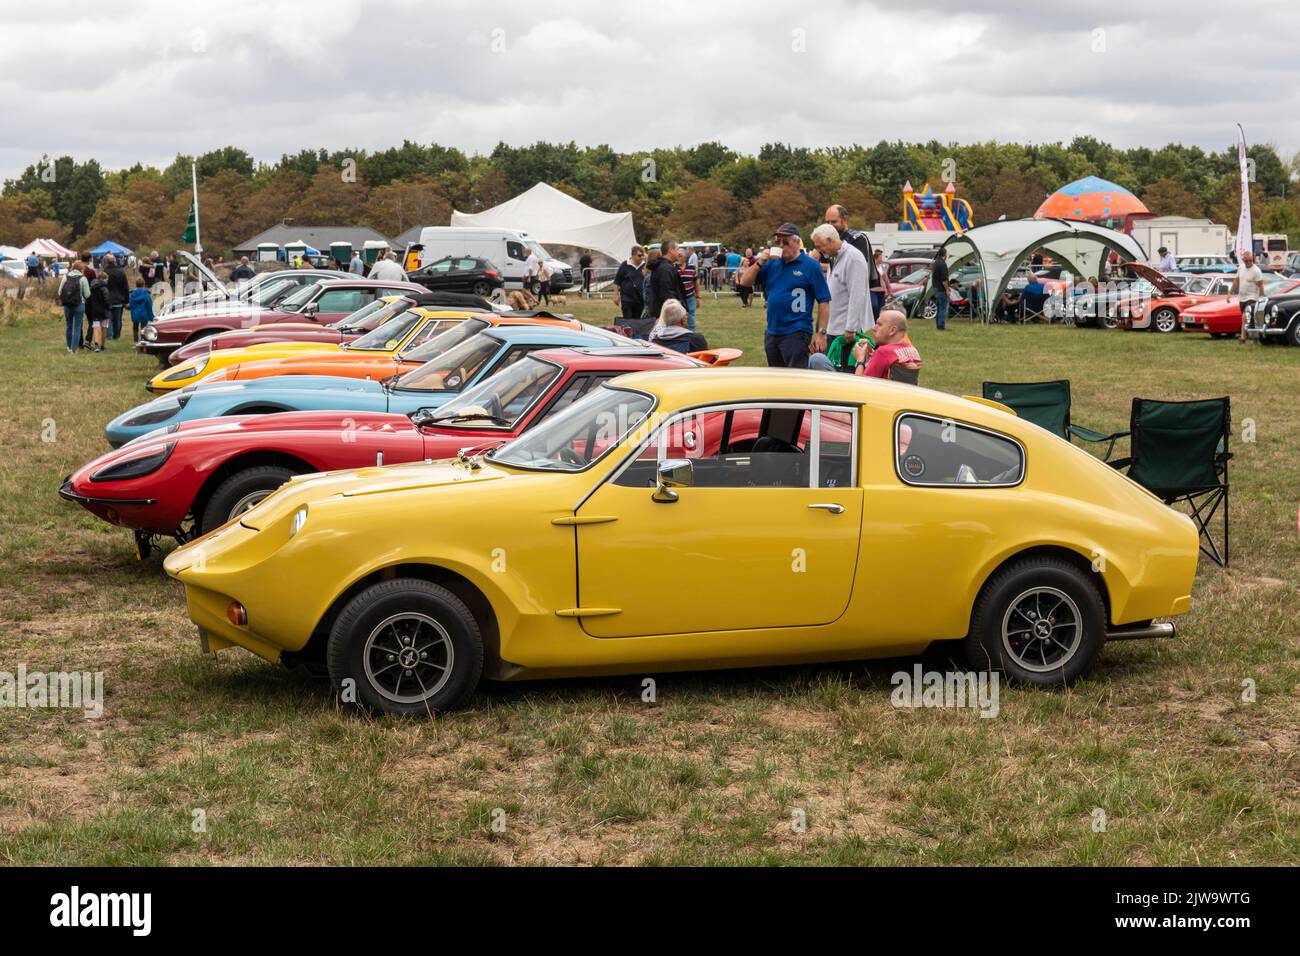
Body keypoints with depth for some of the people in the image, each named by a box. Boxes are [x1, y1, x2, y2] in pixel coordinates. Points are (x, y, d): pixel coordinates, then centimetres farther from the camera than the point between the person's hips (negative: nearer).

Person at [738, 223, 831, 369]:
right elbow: (745, 281, 10)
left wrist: (821, 333, -11)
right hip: (772, 333, 6)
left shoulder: (810, 265, -5)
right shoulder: (773, 264, 10)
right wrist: (759, 263, -7)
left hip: (796, 334, -6)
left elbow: (823, 302, -7)